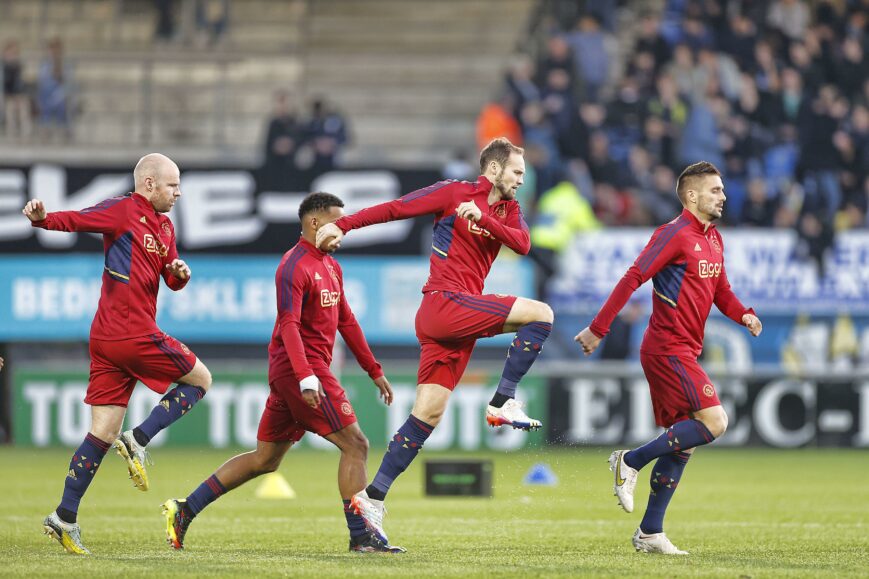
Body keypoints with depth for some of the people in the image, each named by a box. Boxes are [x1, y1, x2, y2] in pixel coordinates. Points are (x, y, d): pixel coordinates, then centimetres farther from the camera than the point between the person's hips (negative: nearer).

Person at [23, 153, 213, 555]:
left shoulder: (164, 226, 20)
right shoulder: (123, 210, -6)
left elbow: (173, 282, 24)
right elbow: (74, 220, -17)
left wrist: (180, 272, 0)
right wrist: (43, 218, -38)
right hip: (134, 335, -8)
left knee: (103, 433, 5)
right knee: (200, 379, 5)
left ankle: (65, 518, 3)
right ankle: (139, 441, -3)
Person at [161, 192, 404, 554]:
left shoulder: (331, 267, 18)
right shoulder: (295, 267, -13)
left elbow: (346, 321, 24)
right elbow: (289, 325, -22)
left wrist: (375, 371, 22)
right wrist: (306, 378, -33)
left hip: (289, 374, 10)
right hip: (299, 366, -10)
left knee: (265, 459, 13)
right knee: (355, 445, -8)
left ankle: (185, 510, 15)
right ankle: (360, 536, -6)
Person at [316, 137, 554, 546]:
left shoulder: (509, 210, 18)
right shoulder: (454, 193, 0)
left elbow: (522, 244, -1)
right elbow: (395, 208, -2)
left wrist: (483, 218, -17)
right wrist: (342, 225, -11)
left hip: (460, 321, 7)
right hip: (445, 302, -7)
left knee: (428, 414, 3)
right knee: (540, 314, -16)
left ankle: (373, 498, 3)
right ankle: (503, 402, -15)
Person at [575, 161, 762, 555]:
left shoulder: (713, 239, 15)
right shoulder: (675, 234, -12)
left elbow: (721, 291, 23)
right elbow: (633, 278, -16)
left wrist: (743, 315, 0)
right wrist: (598, 329, -19)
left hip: (684, 352, 9)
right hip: (668, 349, -9)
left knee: (682, 444, 8)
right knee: (714, 422, -17)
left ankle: (650, 533, 12)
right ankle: (631, 462, -7)